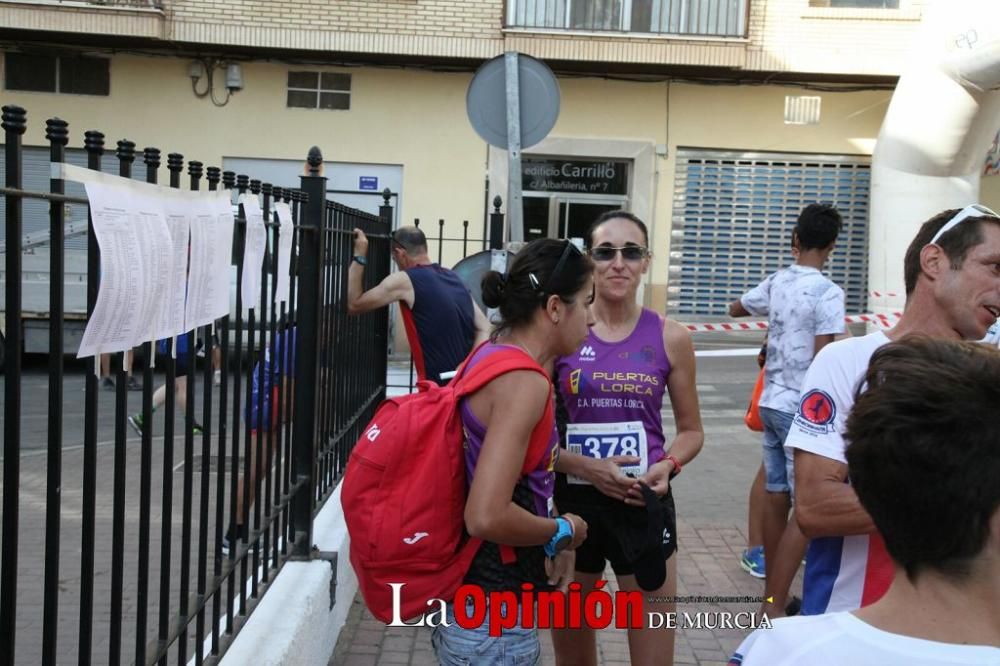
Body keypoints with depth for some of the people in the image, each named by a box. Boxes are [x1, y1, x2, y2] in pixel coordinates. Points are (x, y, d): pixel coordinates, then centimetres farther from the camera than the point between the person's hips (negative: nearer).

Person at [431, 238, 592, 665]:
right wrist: (563, 532, -13)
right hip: (493, 614, -9)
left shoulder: (491, 355, 4)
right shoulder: (524, 382, -23)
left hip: (467, 592, 9)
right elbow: (486, 517, -30)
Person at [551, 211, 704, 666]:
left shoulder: (670, 338, -1)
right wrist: (582, 466, -17)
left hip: (644, 504, 0)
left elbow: (691, 429, 9)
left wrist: (668, 465, -11)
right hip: (571, 502, 0)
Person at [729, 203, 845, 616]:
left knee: (776, 498, 13)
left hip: (771, 402, 7)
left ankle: (771, 595, 23)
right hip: (802, 408, -7)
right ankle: (774, 608, -6)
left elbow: (735, 309, 26)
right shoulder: (828, 293, -14)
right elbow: (822, 361, -17)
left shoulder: (775, 282, 7)